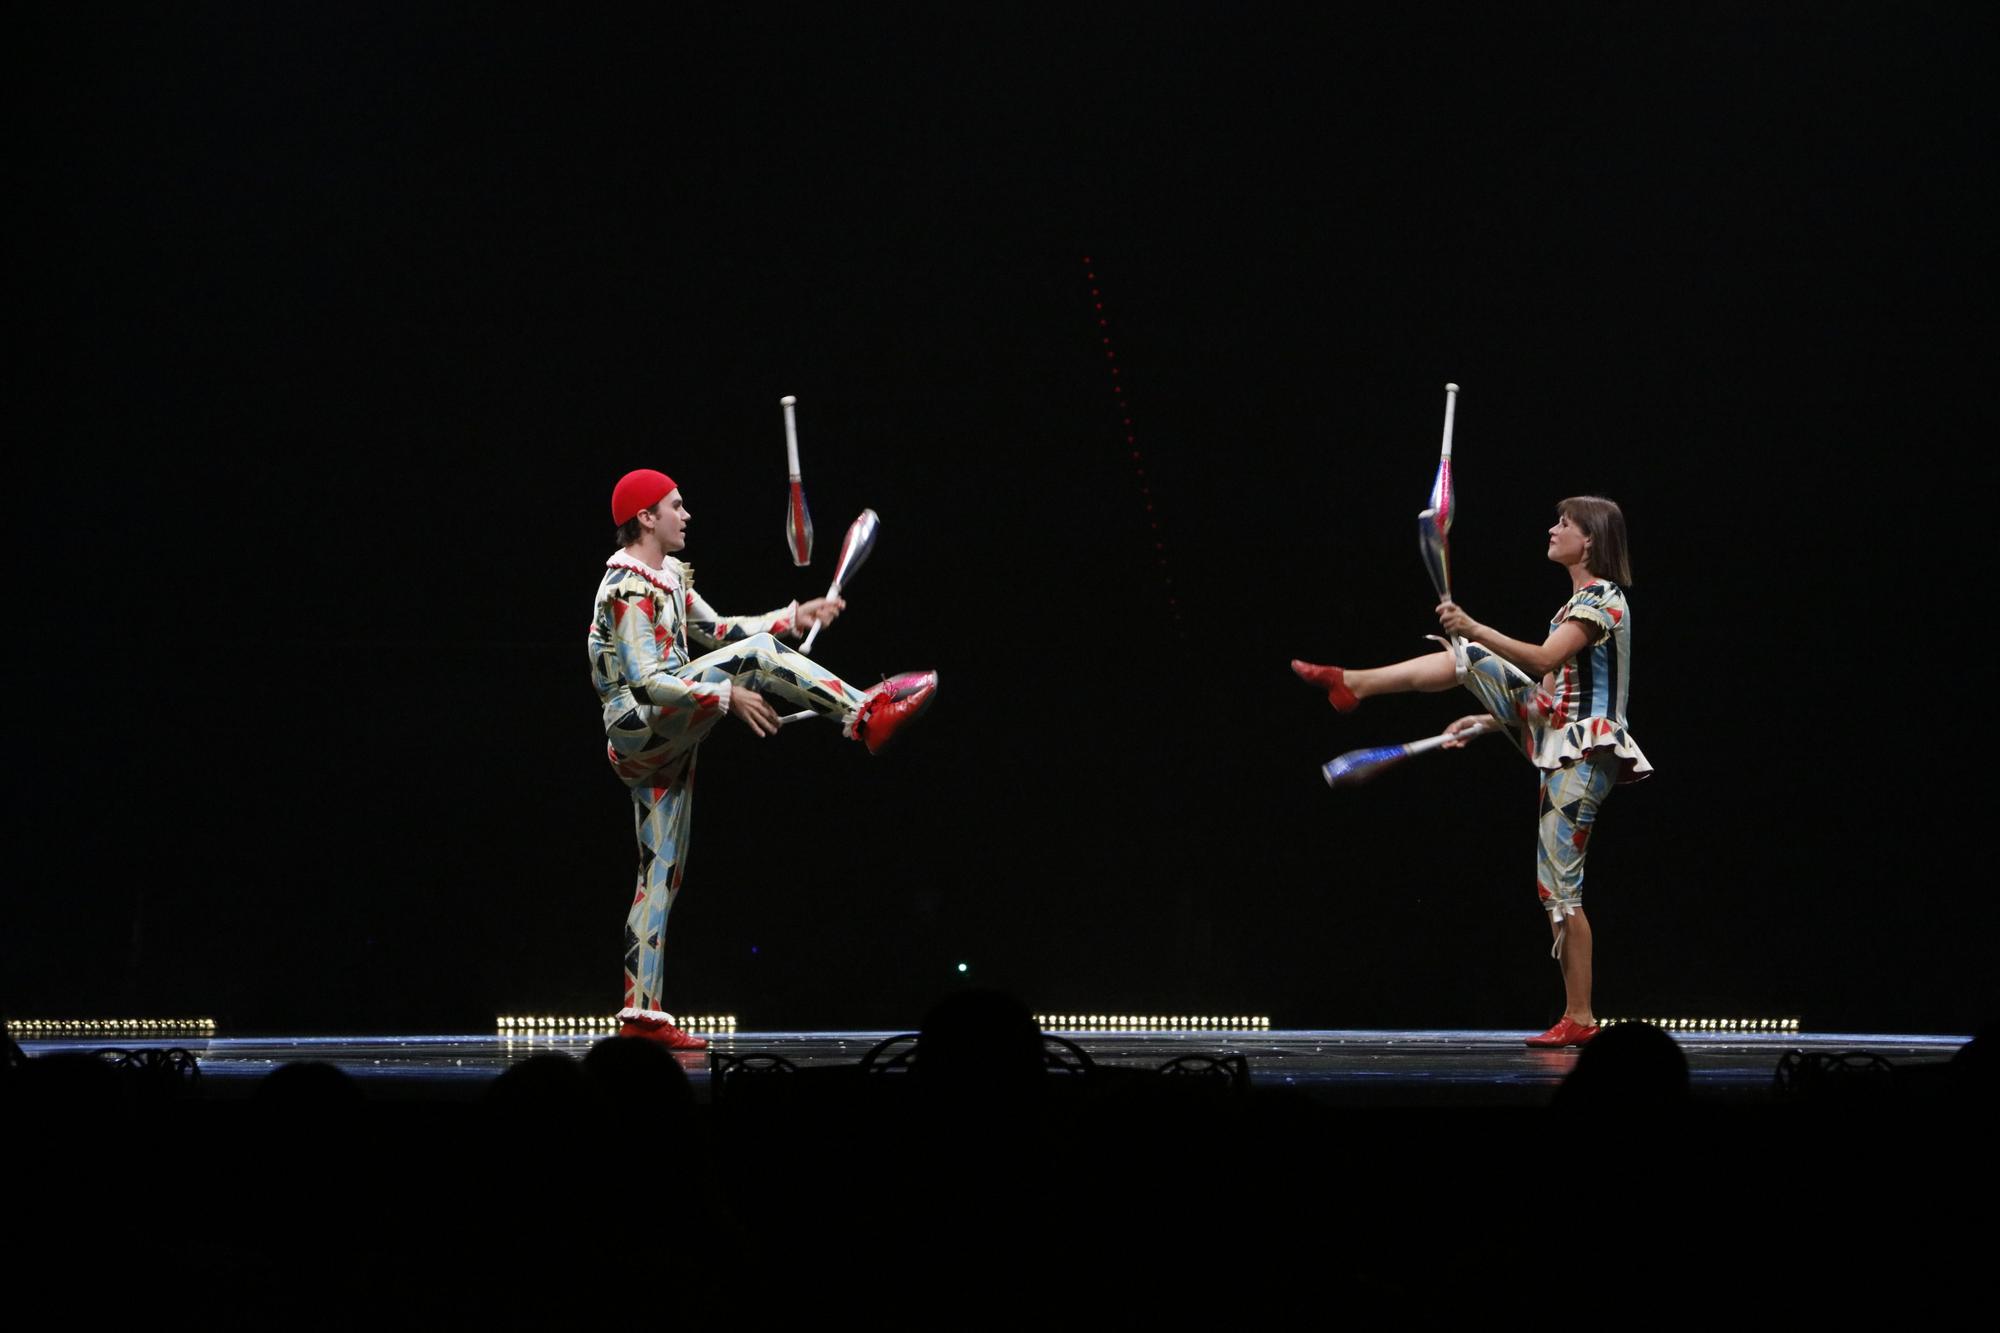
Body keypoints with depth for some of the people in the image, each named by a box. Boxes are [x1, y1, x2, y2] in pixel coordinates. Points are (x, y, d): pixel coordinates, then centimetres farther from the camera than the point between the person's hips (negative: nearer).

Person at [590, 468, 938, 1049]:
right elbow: (646, 682, -22)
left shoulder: (670, 575, 18)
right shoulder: (629, 588, -13)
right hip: (637, 730, -9)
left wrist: (795, 617, 17)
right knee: (755, 655, -19)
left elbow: (717, 631, 25)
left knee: (662, 877, 5)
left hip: (661, 748, 9)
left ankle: (642, 1013, 4)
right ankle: (867, 714, -17)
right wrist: (728, 695, -25)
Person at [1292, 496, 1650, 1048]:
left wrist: (1474, 628, -35)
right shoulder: (1583, 601, 16)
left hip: (1585, 753, -9)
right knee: (1470, 660, 4)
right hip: (1555, 734, 9)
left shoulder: (1601, 599, -14)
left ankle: (1579, 1019, -5)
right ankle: (1353, 683, 8)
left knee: (1560, 885, -9)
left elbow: (1544, 660, -28)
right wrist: (1488, 720, 21)